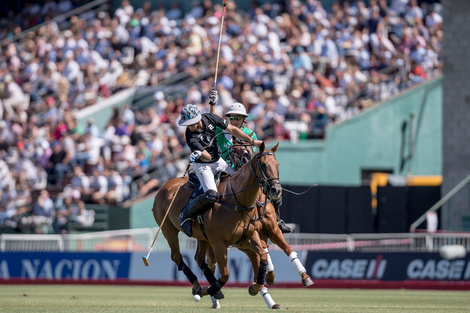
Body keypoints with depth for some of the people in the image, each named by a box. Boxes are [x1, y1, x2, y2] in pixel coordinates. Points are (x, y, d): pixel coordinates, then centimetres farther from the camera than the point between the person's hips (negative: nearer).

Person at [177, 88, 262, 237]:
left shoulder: (210, 118, -14)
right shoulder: (191, 136, -27)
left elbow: (232, 130, -5)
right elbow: (207, 157, -28)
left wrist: (252, 141, -3)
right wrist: (199, 154, -51)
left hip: (219, 161, 6)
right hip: (203, 166, -6)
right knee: (211, 195, -29)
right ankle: (185, 215, -12)